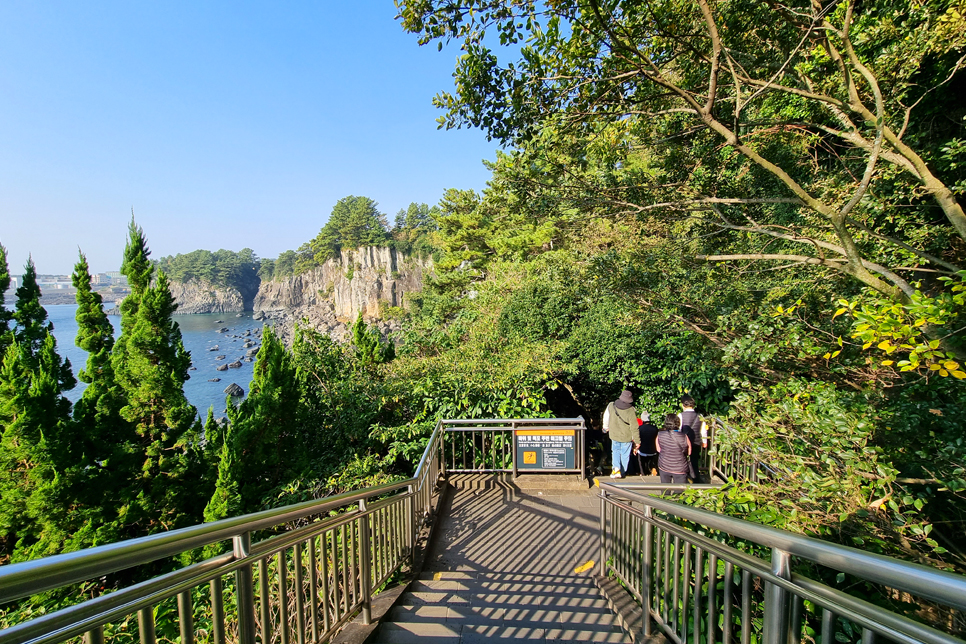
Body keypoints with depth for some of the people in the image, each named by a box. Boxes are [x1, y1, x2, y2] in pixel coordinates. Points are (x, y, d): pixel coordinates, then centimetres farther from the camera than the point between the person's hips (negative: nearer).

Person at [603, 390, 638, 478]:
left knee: (615, 451, 23)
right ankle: (622, 473, 28)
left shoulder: (611, 406, -15)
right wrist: (637, 440, -6)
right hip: (627, 438, -2)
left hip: (614, 435, 2)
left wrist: (606, 427, 21)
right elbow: (634, 428, -19)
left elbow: (606, 417, 2)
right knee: (625, 455, 16)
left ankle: (616, 468, 2)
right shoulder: (631, 411, -25)